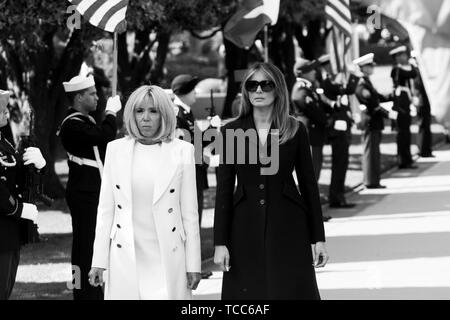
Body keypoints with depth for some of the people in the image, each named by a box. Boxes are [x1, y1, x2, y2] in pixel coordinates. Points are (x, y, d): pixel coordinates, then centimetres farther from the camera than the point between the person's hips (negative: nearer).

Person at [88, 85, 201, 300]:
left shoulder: (182, 151, 2)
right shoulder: (116, 149, 6)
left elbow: (190, 212, 2)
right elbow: (105, 209, 8)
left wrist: (193, 264, 0)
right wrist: (98, 262, 4)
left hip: (167, 261, -1)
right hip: (125, 261, 1)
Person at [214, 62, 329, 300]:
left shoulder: (295, 130, 3)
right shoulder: (231, 131, 4)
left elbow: (308, 184, 5)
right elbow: (224, 189, 3)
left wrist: (318, 237, 1)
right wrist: (220, 242, -2)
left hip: (288, 229, -1)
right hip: (245, 230, 1)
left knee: (293, 291, -3)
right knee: (248, 294, 0)